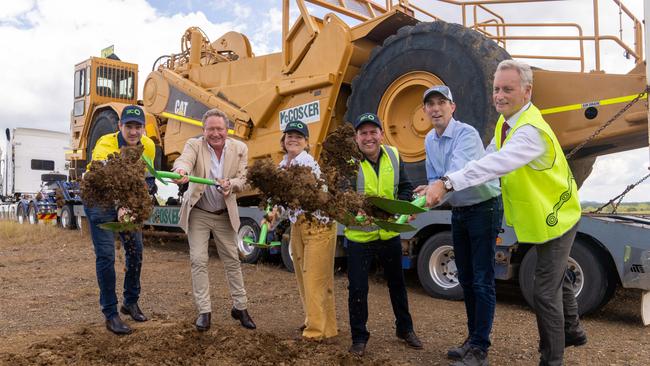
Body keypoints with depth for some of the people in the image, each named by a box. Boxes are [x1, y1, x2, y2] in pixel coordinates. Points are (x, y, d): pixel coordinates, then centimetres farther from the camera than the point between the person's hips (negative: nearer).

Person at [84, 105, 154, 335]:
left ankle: (131, 303, 27)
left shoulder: (148, 146, -14)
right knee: (106, 256, -10)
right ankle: (110, 314, 3)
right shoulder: (105, 146, -31)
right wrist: (120, 208, -64)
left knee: (135, 251, 9)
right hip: (100, 202, -5)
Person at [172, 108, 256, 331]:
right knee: (198, 261, -2)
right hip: (198, 214, -1)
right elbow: (184, 160, -33)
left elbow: (242, 180, -6)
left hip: (225, 215, 2)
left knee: (232, 260, 8)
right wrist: (181, 171, -58)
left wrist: (230, 184, -30)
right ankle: (204, 311, 11)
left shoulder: (240, 149, -6)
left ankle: (240, 307, 22)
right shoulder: (194, 145, -13)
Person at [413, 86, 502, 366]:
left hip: (484, 208, -8)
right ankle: (473, 339, 28)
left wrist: (435, 188, -53)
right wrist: (429, 192, -11)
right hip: (459, 212, 8)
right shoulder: (429, 141, 4)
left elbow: (458, 172, -37)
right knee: (466, 279, 14)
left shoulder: (466, 133, -21)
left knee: (482, 282, -5)